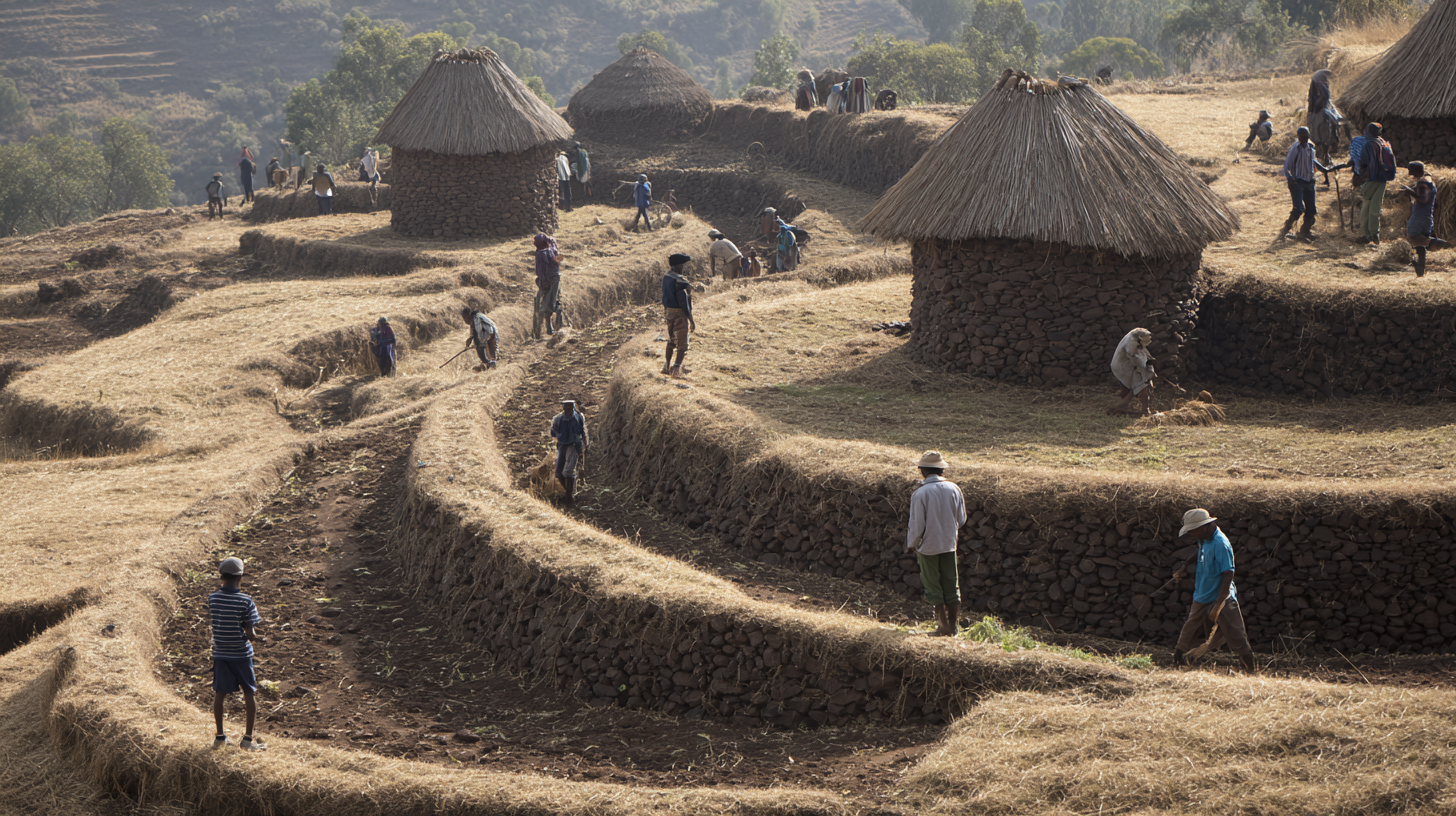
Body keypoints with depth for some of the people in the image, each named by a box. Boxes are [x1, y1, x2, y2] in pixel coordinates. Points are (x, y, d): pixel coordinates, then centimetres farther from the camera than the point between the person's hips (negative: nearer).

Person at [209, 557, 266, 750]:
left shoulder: (212, 599, -5)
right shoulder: (246, 602, -16)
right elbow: (250, 633, -14)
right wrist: (255, 638, 6)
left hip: (220, 653, 3)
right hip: (241, 654, -3)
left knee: (220, 693, 13)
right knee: (250, 693, 8)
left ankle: (220, 736, 20)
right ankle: (248, 738, 8)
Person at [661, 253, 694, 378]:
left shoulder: (666, 278, 3)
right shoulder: (679, 282, -23)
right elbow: (683, 303, -23)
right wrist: (691, 320, -16)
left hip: (668, 311, 8)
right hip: (679, 314, -8)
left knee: (671, 340, 21)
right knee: (682, 344, 3)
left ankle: (667, 367, 28)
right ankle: (677, 369, 2)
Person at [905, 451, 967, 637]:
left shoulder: (919, 494, -18)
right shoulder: (954, 489, -7)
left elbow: (917, 526, -14)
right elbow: (961, 519, 2)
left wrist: (911, 545, 3)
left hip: (928, 546, -3)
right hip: (949, 544, 3)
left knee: (933, 587, 9)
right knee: (951, 586, 12)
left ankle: (944, 626, 11)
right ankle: (954, 627, 17)